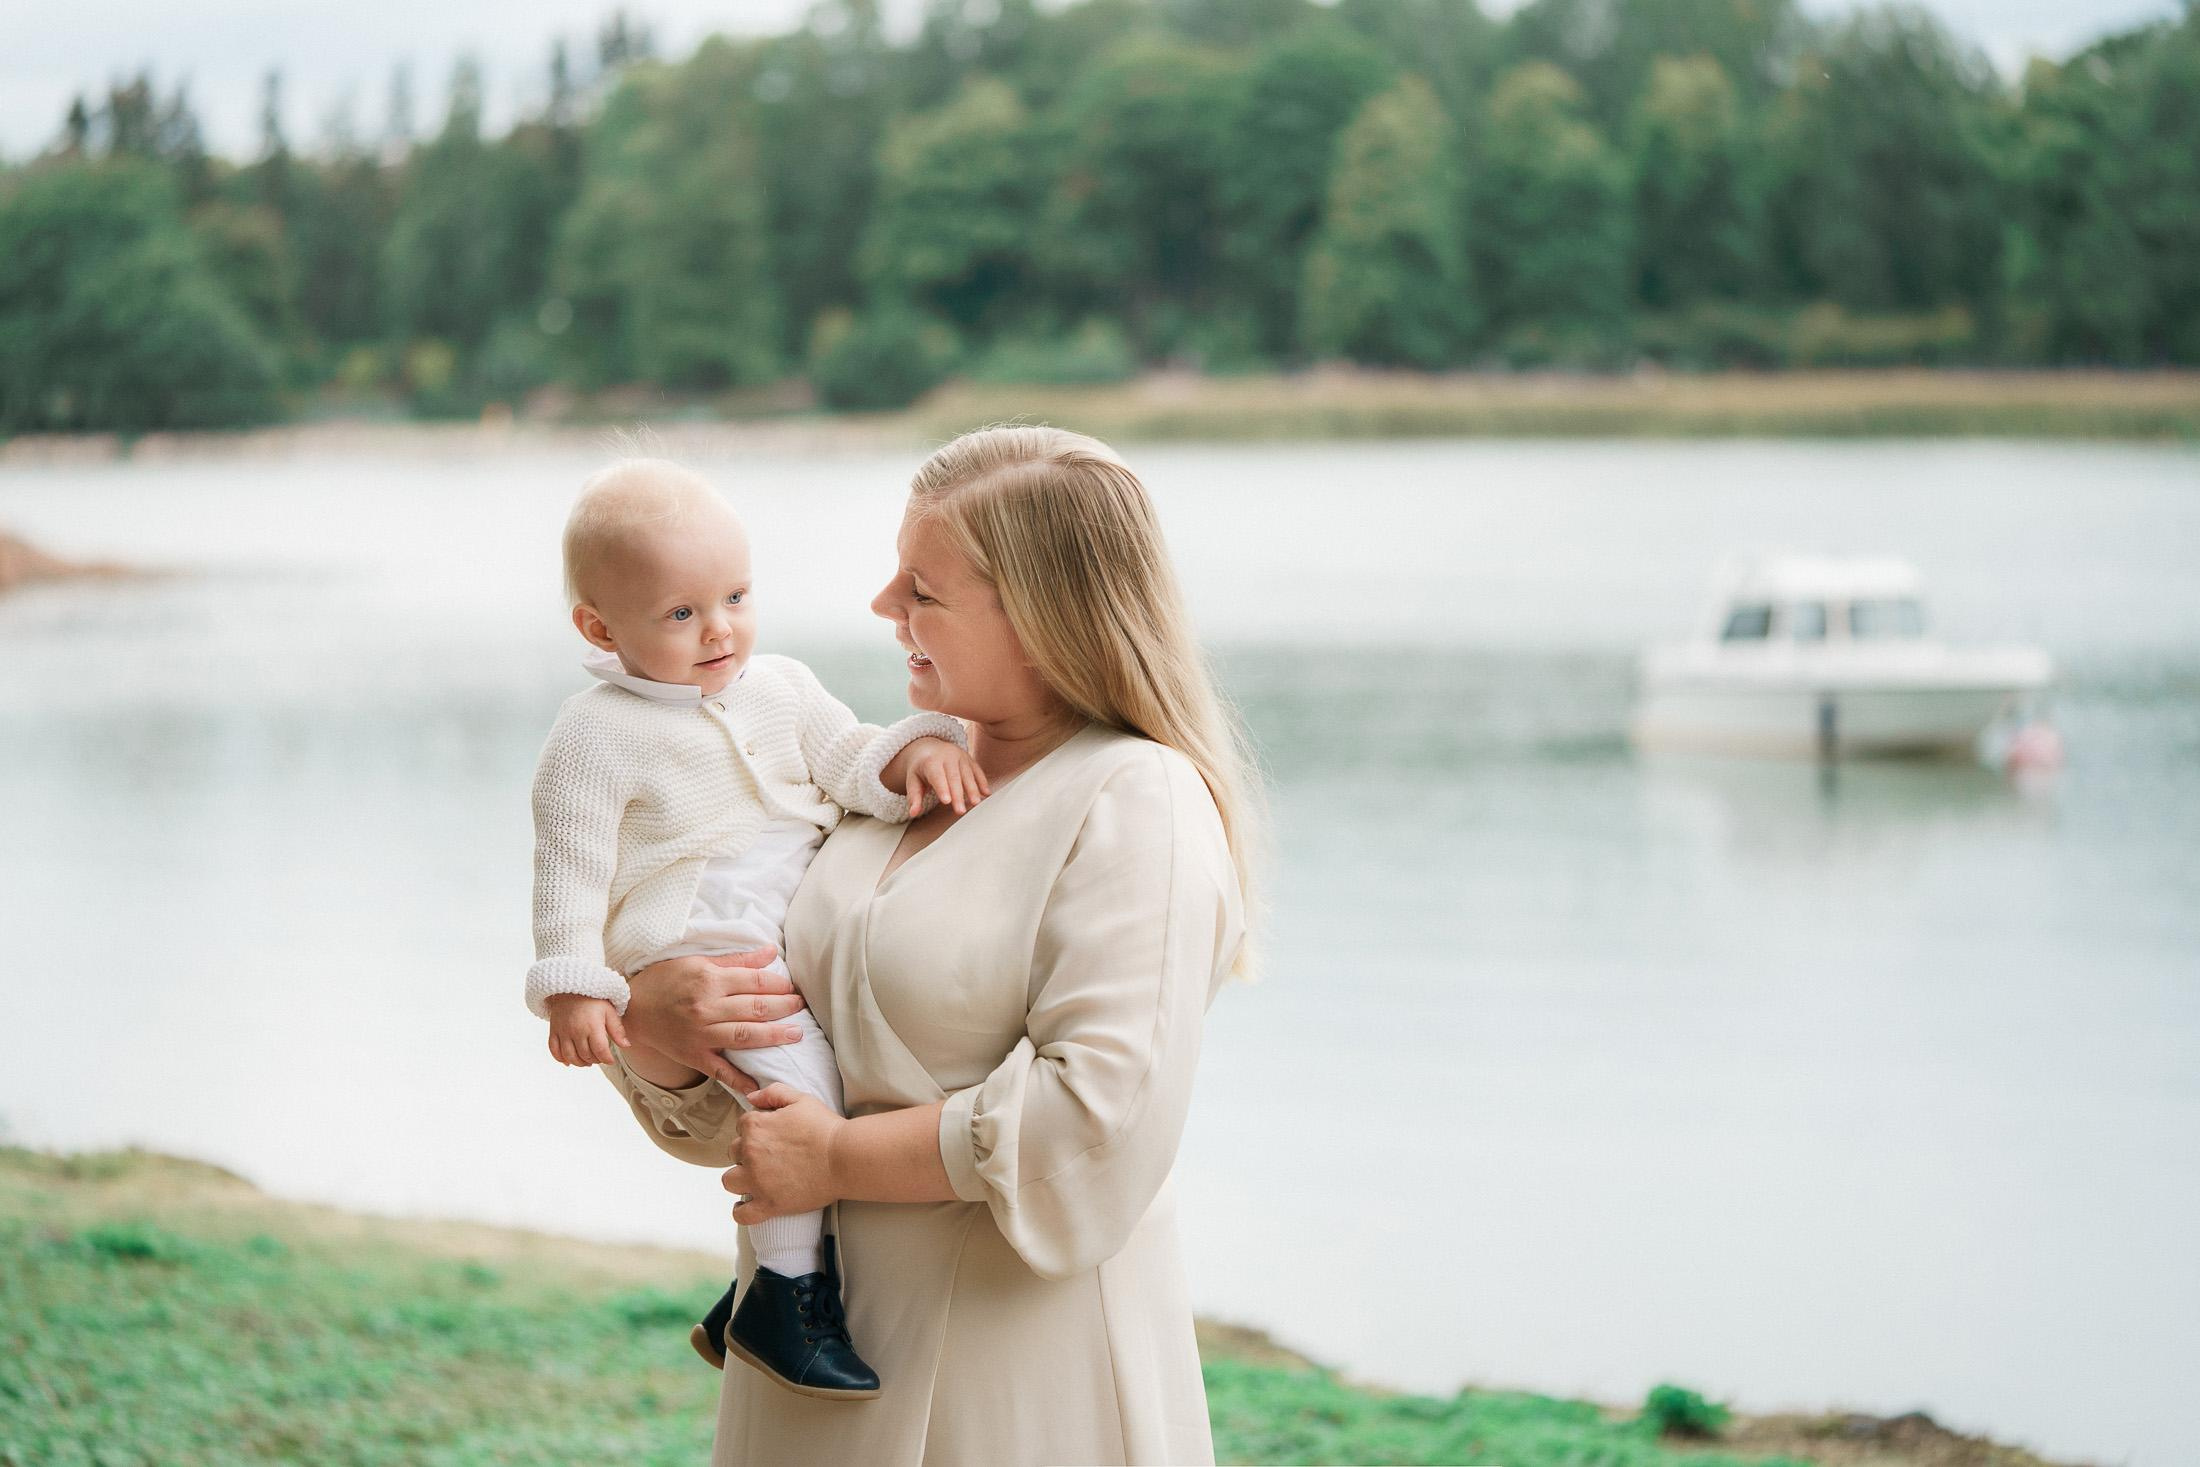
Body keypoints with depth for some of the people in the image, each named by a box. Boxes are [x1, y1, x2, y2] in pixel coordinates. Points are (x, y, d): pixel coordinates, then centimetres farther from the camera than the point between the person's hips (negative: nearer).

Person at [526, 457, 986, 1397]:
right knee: (798, 1075, -27)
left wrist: (910, 755, -9)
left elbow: (850, 764, 13)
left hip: (803, 945, 7)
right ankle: (789, 1300, -20)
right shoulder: (598, 735, -3)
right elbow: (569, 870, -4)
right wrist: (571, 986, -13)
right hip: (692, 956, -7)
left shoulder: (781, 690, 14)